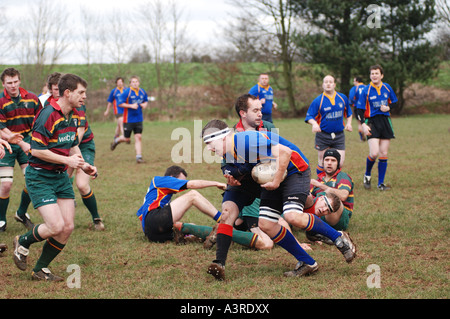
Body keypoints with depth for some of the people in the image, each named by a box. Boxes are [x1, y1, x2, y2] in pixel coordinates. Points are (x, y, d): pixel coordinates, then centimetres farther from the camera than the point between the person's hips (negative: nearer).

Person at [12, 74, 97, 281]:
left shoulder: (74, 116, 8)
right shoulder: (48, 115, -20)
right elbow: (37, 150, -22)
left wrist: (84, 165, 7)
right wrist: (67, 160, -20)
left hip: (61, 176, 8)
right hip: (40, 177, -8)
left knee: (67, 227, 1)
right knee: (56, 226, -17)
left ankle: (40, 270, 17)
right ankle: (23, 242, 13)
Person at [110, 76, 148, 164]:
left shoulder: (143, 92, 4)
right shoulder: (126, 92, -12)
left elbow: (146, 100, 22)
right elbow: (120, 103, -13)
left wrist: (145, 104, -1)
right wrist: (131, 106, -22)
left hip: (139, 119, 4)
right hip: (128, 119, -4)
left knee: (138, 137, -4)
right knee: (126, 139, 5)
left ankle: (139, 156, -2)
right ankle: (117, 140, 38)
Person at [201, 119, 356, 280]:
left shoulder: (246, 140, -28)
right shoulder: (231, 154, 2)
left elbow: (285, 152, -29)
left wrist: (276, 181, -23)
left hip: (295, 170, -10)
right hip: (273, 178, 10)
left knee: (292, 216, -29)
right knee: (265, 224, -4)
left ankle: (339, 238, -6)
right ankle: (307, 263, 5)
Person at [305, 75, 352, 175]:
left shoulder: (343, 98, 6)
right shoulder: (318, 101, -6)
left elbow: (348, 112, 22)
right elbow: (309, 117, -6)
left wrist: (349, 123, 7)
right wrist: (314, 124, -26)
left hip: (339, 135, 3)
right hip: (323, 136, -2)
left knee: (340, 163, -4)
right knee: (322, 163, 4)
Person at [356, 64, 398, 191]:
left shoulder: (387, 87, 6)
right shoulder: (366, 90, -4)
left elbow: (394, 102, 18)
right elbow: (360, 109, -3)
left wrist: (388, 107, -4)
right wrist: (363, 125, -15)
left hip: (385, 122, 3)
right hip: (372, 122, -3)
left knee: (383, 154, 2)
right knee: (374, 153, -16)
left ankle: (381, 183, 12)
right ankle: (367, 175, 12)